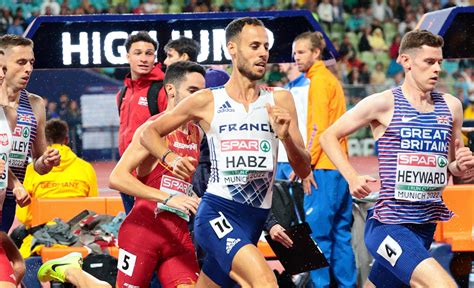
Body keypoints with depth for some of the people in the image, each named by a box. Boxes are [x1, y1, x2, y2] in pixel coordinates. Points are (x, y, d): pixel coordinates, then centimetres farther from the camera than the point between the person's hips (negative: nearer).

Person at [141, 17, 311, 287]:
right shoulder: (207, 101, 2)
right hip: (218, 211, -4)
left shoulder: (279, 100, 7)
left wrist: (286, 136, -13)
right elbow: (149, 132, 14)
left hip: (255, 219, 4)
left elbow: (304, 170, 5)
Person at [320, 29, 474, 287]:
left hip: (426, 226, 6)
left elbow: (452, 167, 22)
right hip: (388, 225, -6)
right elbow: (329, 136, 3)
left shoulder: (451, 106, 10)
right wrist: (352, 178, -11)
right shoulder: (384, 104, -5)